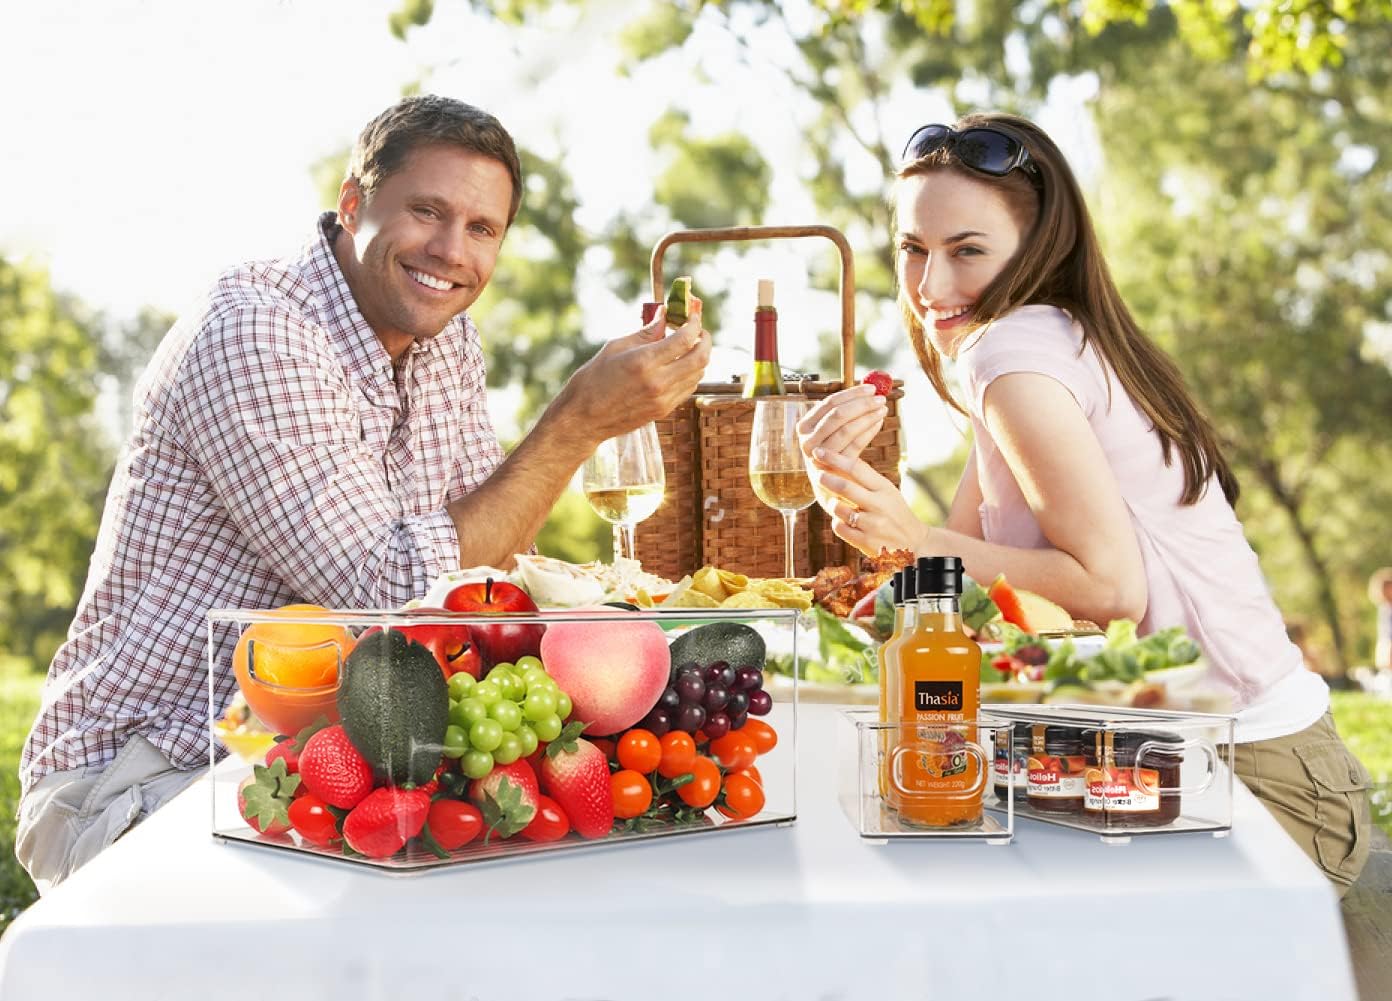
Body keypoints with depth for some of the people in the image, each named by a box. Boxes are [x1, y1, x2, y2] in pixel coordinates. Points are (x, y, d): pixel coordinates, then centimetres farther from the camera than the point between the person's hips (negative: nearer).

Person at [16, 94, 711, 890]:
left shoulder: (447, 338, 6)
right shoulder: (251, 338, -21)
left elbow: (482, 558, 7)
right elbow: (397, 592, -26)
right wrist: (579, 422, -25)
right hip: (139, 786, -7)